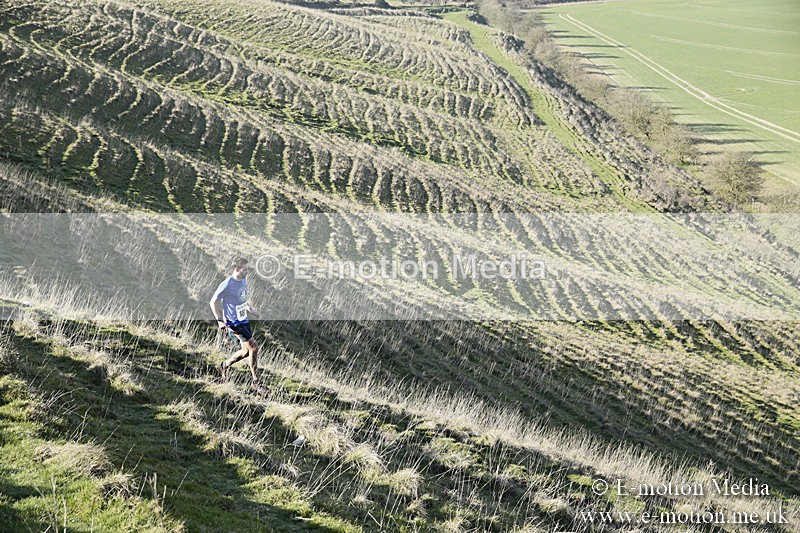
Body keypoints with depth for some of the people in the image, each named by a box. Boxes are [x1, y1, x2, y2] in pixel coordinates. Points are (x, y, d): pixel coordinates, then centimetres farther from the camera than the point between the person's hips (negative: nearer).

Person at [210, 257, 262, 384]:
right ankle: (256, 381, -1)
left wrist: (251, 309, 17)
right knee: (253, 348, -11)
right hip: (234, 322, -9)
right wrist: (220, 320, -17)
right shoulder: (227, 285, -20)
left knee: (246, 351, 12)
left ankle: (224, 366, 33)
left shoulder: (243, 280, 6)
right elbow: (213, 302, -13)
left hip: (244, 319, 9)